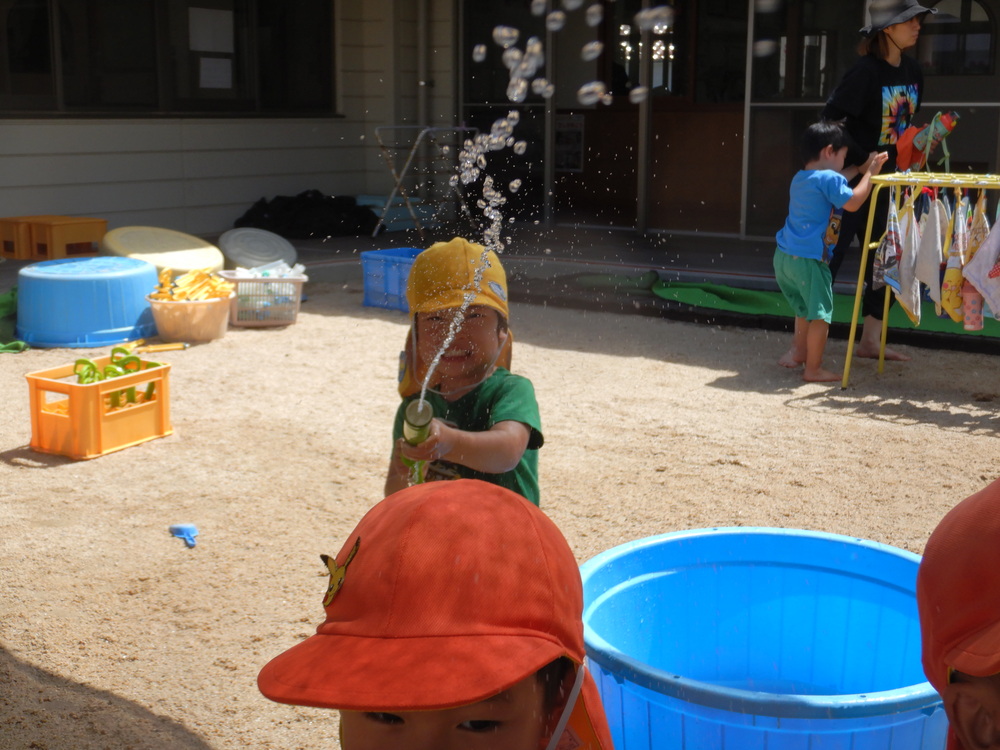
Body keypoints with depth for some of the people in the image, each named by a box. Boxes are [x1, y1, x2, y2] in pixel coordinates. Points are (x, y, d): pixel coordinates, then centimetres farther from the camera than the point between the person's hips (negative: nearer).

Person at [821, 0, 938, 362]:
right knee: (830, 257, -5)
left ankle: (870, 340, 22)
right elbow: (830, 121, -19)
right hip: (852, 181, -8)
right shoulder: (865, 71, -16)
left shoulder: (913, 71, 8)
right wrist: (861, 160, -16)